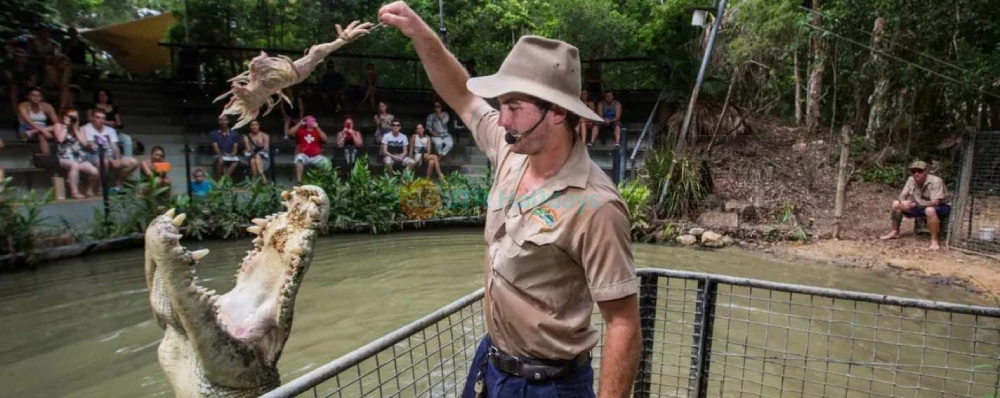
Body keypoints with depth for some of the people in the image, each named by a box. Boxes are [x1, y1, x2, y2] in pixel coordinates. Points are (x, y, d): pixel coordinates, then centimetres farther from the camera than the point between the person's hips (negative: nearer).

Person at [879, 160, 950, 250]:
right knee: (896, 204, -8)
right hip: (921, 206, 6)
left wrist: (913, 204, -39)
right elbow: (902, 196, -4)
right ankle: (895, 232, 3)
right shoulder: (911, 180, -9)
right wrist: (903, 202, -28)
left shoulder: (936, 181, -27)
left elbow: (934, 203, -34)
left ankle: (934, 240, -27)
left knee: (930, 210, -40)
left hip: (940, 206, -6)